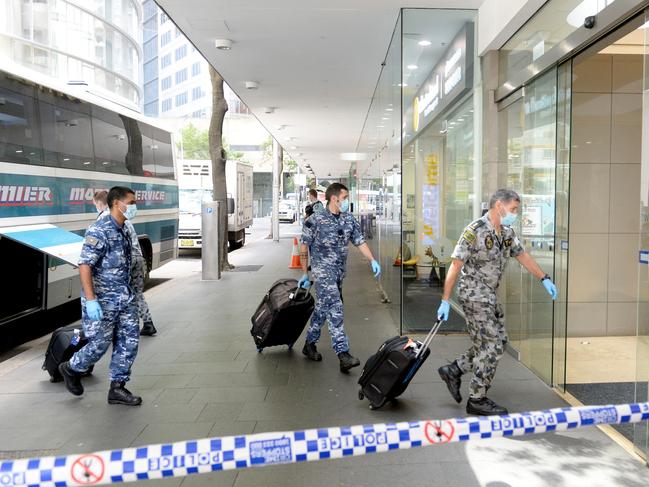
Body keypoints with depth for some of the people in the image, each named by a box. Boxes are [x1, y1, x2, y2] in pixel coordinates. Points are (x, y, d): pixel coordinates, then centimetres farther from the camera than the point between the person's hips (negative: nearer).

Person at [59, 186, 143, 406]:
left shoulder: (122, 230, 10)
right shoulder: (99, 230, -17)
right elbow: (85, 265, -21)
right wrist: (91, 300, -25)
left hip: (125, 298, 8)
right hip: (102, 299, -8)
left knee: (129, 341, 6)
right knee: (99, 343, 3)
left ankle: (117, 388, 16)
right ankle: (71, 369, 32)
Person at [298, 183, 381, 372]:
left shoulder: (349, 219, 7)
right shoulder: (315, 220, -9)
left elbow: (360, 241, 8)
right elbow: (304, 248, -3)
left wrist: (373, 261, -7)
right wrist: (305, 274, -2)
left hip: (339, 272, 7)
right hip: (322, 270, -6)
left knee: (323, 308, 15)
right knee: (335, 309, -16)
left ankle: (310, 344, 31)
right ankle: (343, 354, -18)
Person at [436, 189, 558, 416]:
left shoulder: (507, 232, 6)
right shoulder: (475, 231, -19)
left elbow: (522, 256, 19)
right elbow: (455, 266, -19)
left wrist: (545, 279, 15)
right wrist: (445, 301, -19)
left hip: (490, 297, 9)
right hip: (474, 296, -9)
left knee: (499, 341, 13)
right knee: (492, 346, -5)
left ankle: (453, 371, 23)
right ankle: (477, 400, 8)